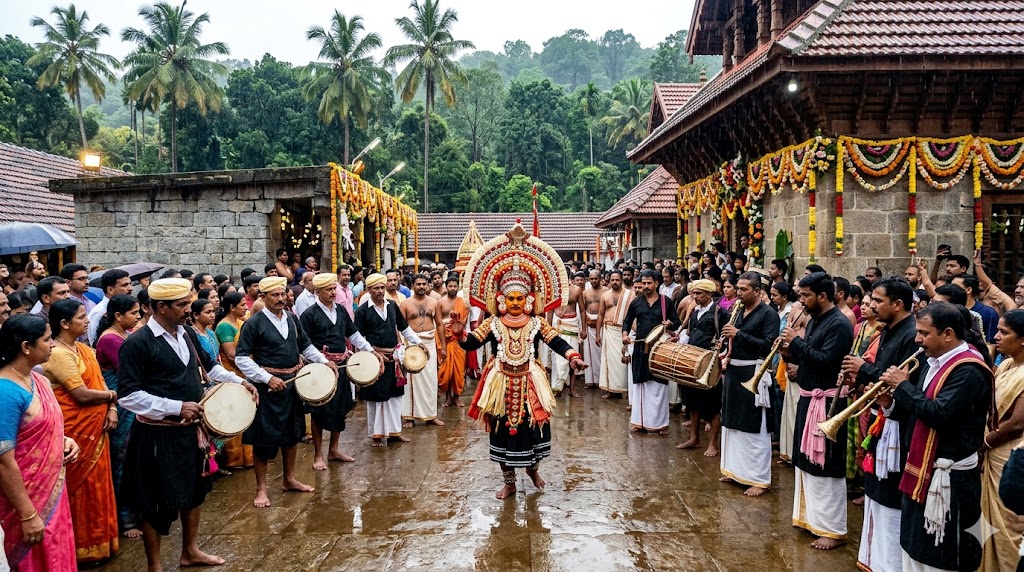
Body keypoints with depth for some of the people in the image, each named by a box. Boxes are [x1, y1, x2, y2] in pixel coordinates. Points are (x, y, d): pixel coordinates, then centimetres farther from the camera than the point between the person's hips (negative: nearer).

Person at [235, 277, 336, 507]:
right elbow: (241, 358, -14)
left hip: (292, 383, 7)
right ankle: (261, 489, 14)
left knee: (292, 432, 16)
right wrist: (268, 378, -20)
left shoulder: (292, 319, 7)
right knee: (265, 437, 1)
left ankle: (289, 479, 31)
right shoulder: (253, 323, -11)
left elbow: (305, 346, 19)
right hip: (268, 385, -6)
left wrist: (324, 361, 4)